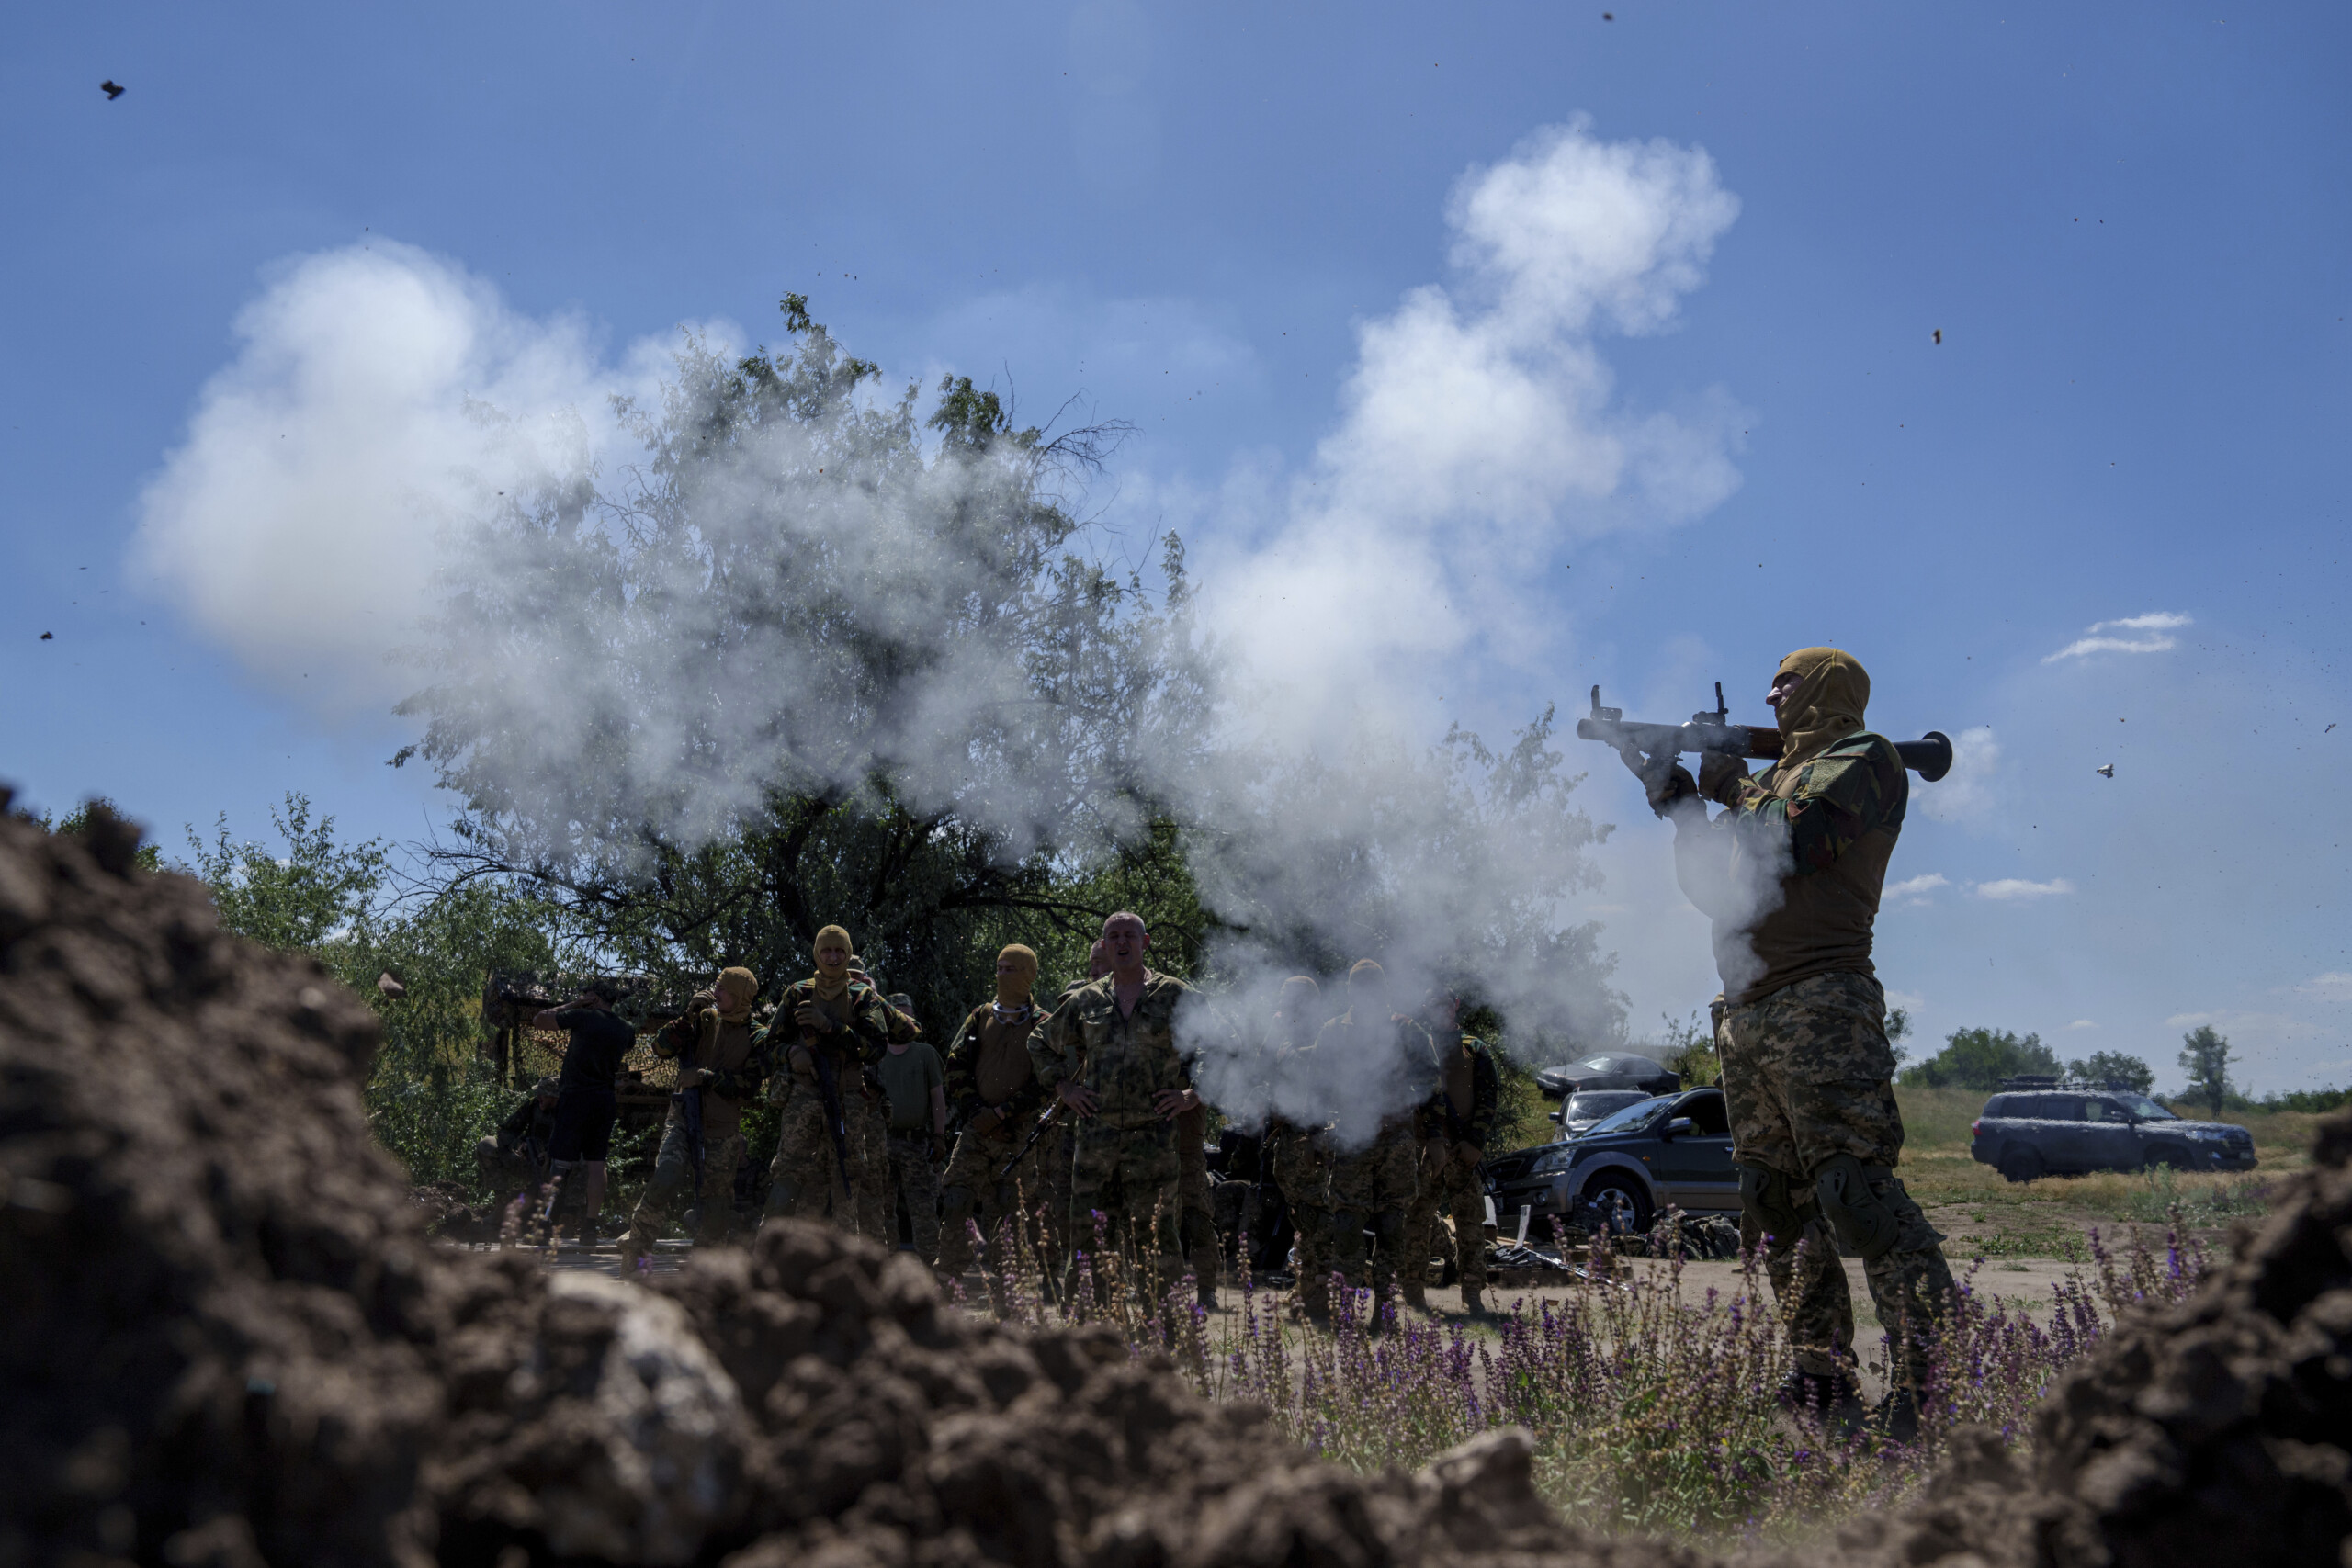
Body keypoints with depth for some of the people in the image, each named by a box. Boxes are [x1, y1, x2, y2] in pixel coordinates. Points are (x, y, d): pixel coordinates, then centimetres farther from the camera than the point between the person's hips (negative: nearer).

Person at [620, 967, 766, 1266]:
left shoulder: (756, 1037, 0)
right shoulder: (705, 1019, 5)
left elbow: (749, 1087, -7)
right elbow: (662, 1048, -5)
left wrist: (712, 1077, -18)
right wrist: (688, 1016, -16)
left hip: (723, 1129, 0)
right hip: (684, 1118, 0)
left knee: (718, 1204, 4)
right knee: (665, 1182, -21)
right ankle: (635, 1249, -6)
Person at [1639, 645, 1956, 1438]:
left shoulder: (1863, 759, 1)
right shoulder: (1775, 778, 26)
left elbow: (1784, 847, -11)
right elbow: (1711, 883, 25)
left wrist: (1729, 787, 4)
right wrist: (1675, 798, 14)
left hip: (1819, 1007, -9)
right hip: (1747, 1017, 9)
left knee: (1856, 1191, -17)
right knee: (1778, 1211, 8)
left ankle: (1930, 1386, -17)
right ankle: (1825, 1388, 13)